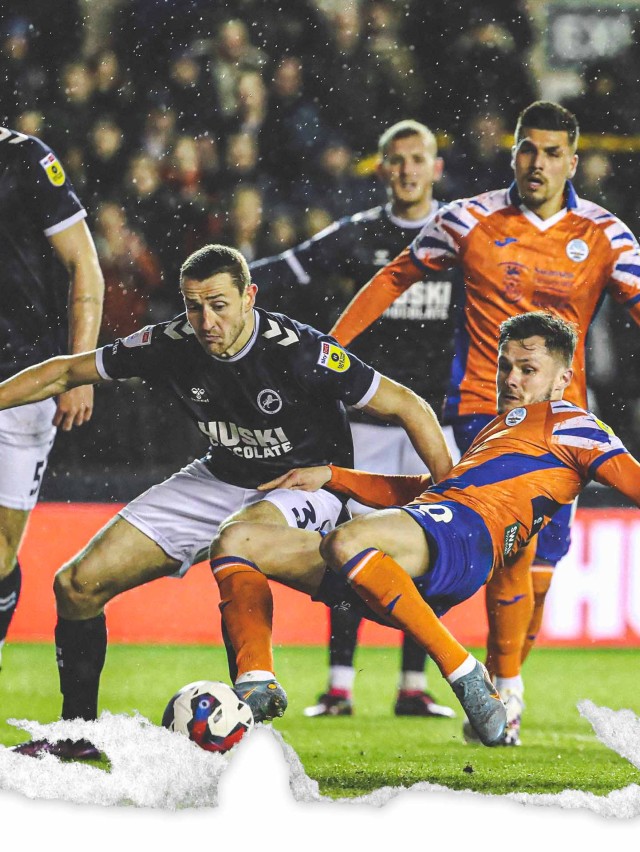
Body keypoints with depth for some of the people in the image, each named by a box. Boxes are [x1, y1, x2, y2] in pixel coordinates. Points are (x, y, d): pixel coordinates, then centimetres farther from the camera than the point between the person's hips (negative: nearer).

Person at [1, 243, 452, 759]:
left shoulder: (298, 351, -26)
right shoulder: (172, 344, -13)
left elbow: (409, 407, -21)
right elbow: (64, 374, 0)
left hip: (309, 484, -6)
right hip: (221, 479, 6)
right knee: (77, 585, -3)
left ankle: (256, 680, -30)